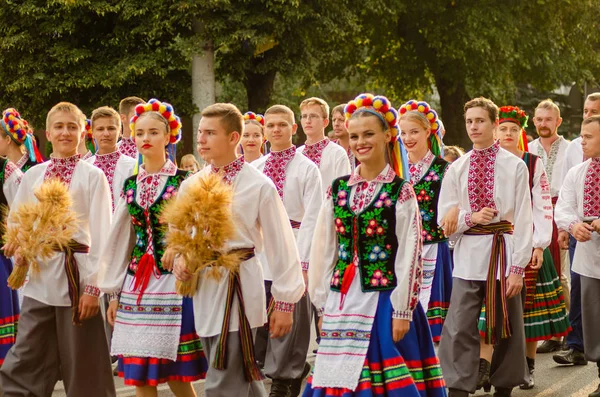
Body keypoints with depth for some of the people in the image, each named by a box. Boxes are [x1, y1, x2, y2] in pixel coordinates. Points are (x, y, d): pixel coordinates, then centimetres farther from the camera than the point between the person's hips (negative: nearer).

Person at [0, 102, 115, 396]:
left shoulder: (93, 176, -2)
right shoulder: (33, 175, 10)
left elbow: (101, 235, -6)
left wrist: (93, 287, -12)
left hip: (77, 277, -4)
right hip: (39, 281, 4)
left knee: (81, 369, 3)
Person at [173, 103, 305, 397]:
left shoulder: (259, 185, -9)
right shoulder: (191, 186, 6)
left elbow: (280, 245, -6)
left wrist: (284, 302, -7)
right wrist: (180, 260, -5)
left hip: (239, 285, -6)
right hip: (204, 288, 6)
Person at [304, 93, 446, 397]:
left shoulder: (400, 192, -3)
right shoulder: (338, 189, 9)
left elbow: (409, 255, -6)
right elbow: (323, 250, 10)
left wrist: (402, 311, -10)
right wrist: (323, 304, 7)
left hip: (384, 301, -4)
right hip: (342, 302, 4)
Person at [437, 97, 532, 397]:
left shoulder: (515, 166, -1)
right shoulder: (456, 169, 8)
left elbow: (523, 220, -4)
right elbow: (444, 220, 9)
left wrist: (518, 267, -9)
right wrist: (470, 218, -12)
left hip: (503, 253, -2)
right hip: (468, 255, 2)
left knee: (506, 327, 8)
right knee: (459, 328, -4)